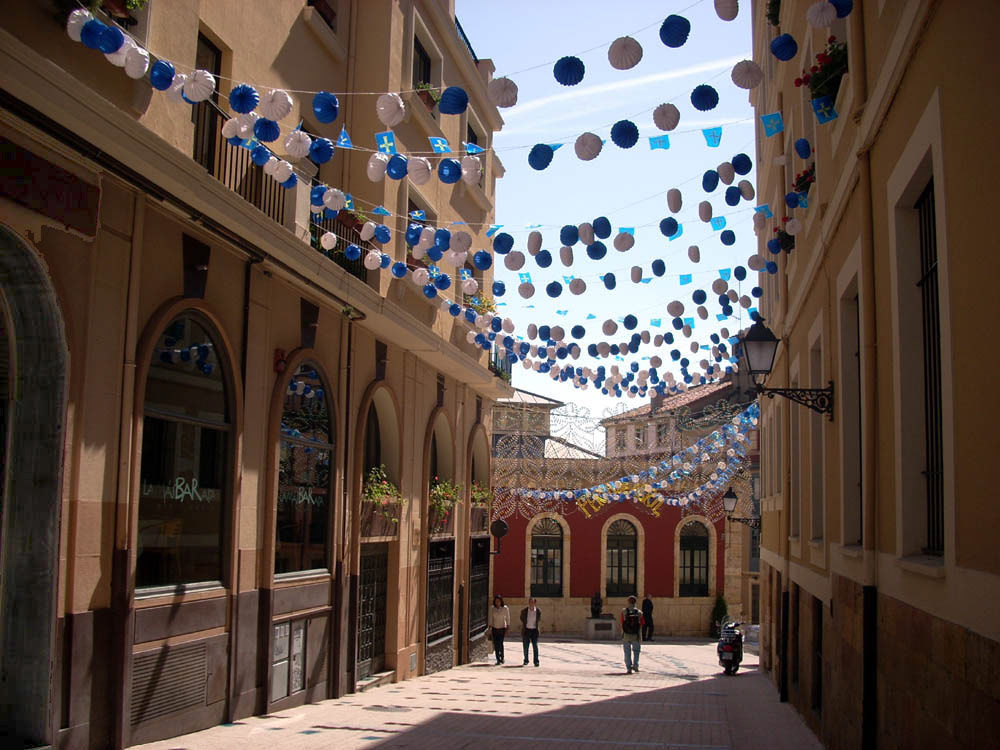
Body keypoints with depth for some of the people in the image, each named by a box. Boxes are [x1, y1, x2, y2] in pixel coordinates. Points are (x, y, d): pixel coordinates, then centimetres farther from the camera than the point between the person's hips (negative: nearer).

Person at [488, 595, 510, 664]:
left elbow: (508, 619, -3)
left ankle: (502, 658, 2)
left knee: (500, 643, -15)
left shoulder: (505, 608, -6)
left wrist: (507, 630, -7)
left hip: (502, 629, -3)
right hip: (494, 629, 3)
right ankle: (498, 660, 9)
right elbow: (491, 619, 7)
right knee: (496, 645, -1)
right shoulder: (492, 609, 1)